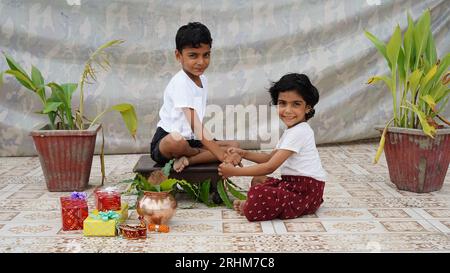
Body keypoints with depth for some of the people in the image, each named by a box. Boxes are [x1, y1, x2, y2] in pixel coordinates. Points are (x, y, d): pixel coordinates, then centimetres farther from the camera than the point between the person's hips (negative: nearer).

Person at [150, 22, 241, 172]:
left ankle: (187, 159, -17)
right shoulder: (180, 83, -19)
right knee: (176, 141, -42)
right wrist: (222, 156, -31)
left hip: (191, 140, 8)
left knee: (234, 145, -4)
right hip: (166, 140, -8)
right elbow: (195, 126, -27)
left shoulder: (202, 79, 8)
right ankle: (200, 154, -7)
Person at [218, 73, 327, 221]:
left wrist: (234, 171, -15)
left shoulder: (298, 132, -18)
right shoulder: (293, 130, 15)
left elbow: (271, 167, -20)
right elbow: (271, 157, 19)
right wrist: (244, 153, 6)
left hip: (306, 190, -11)